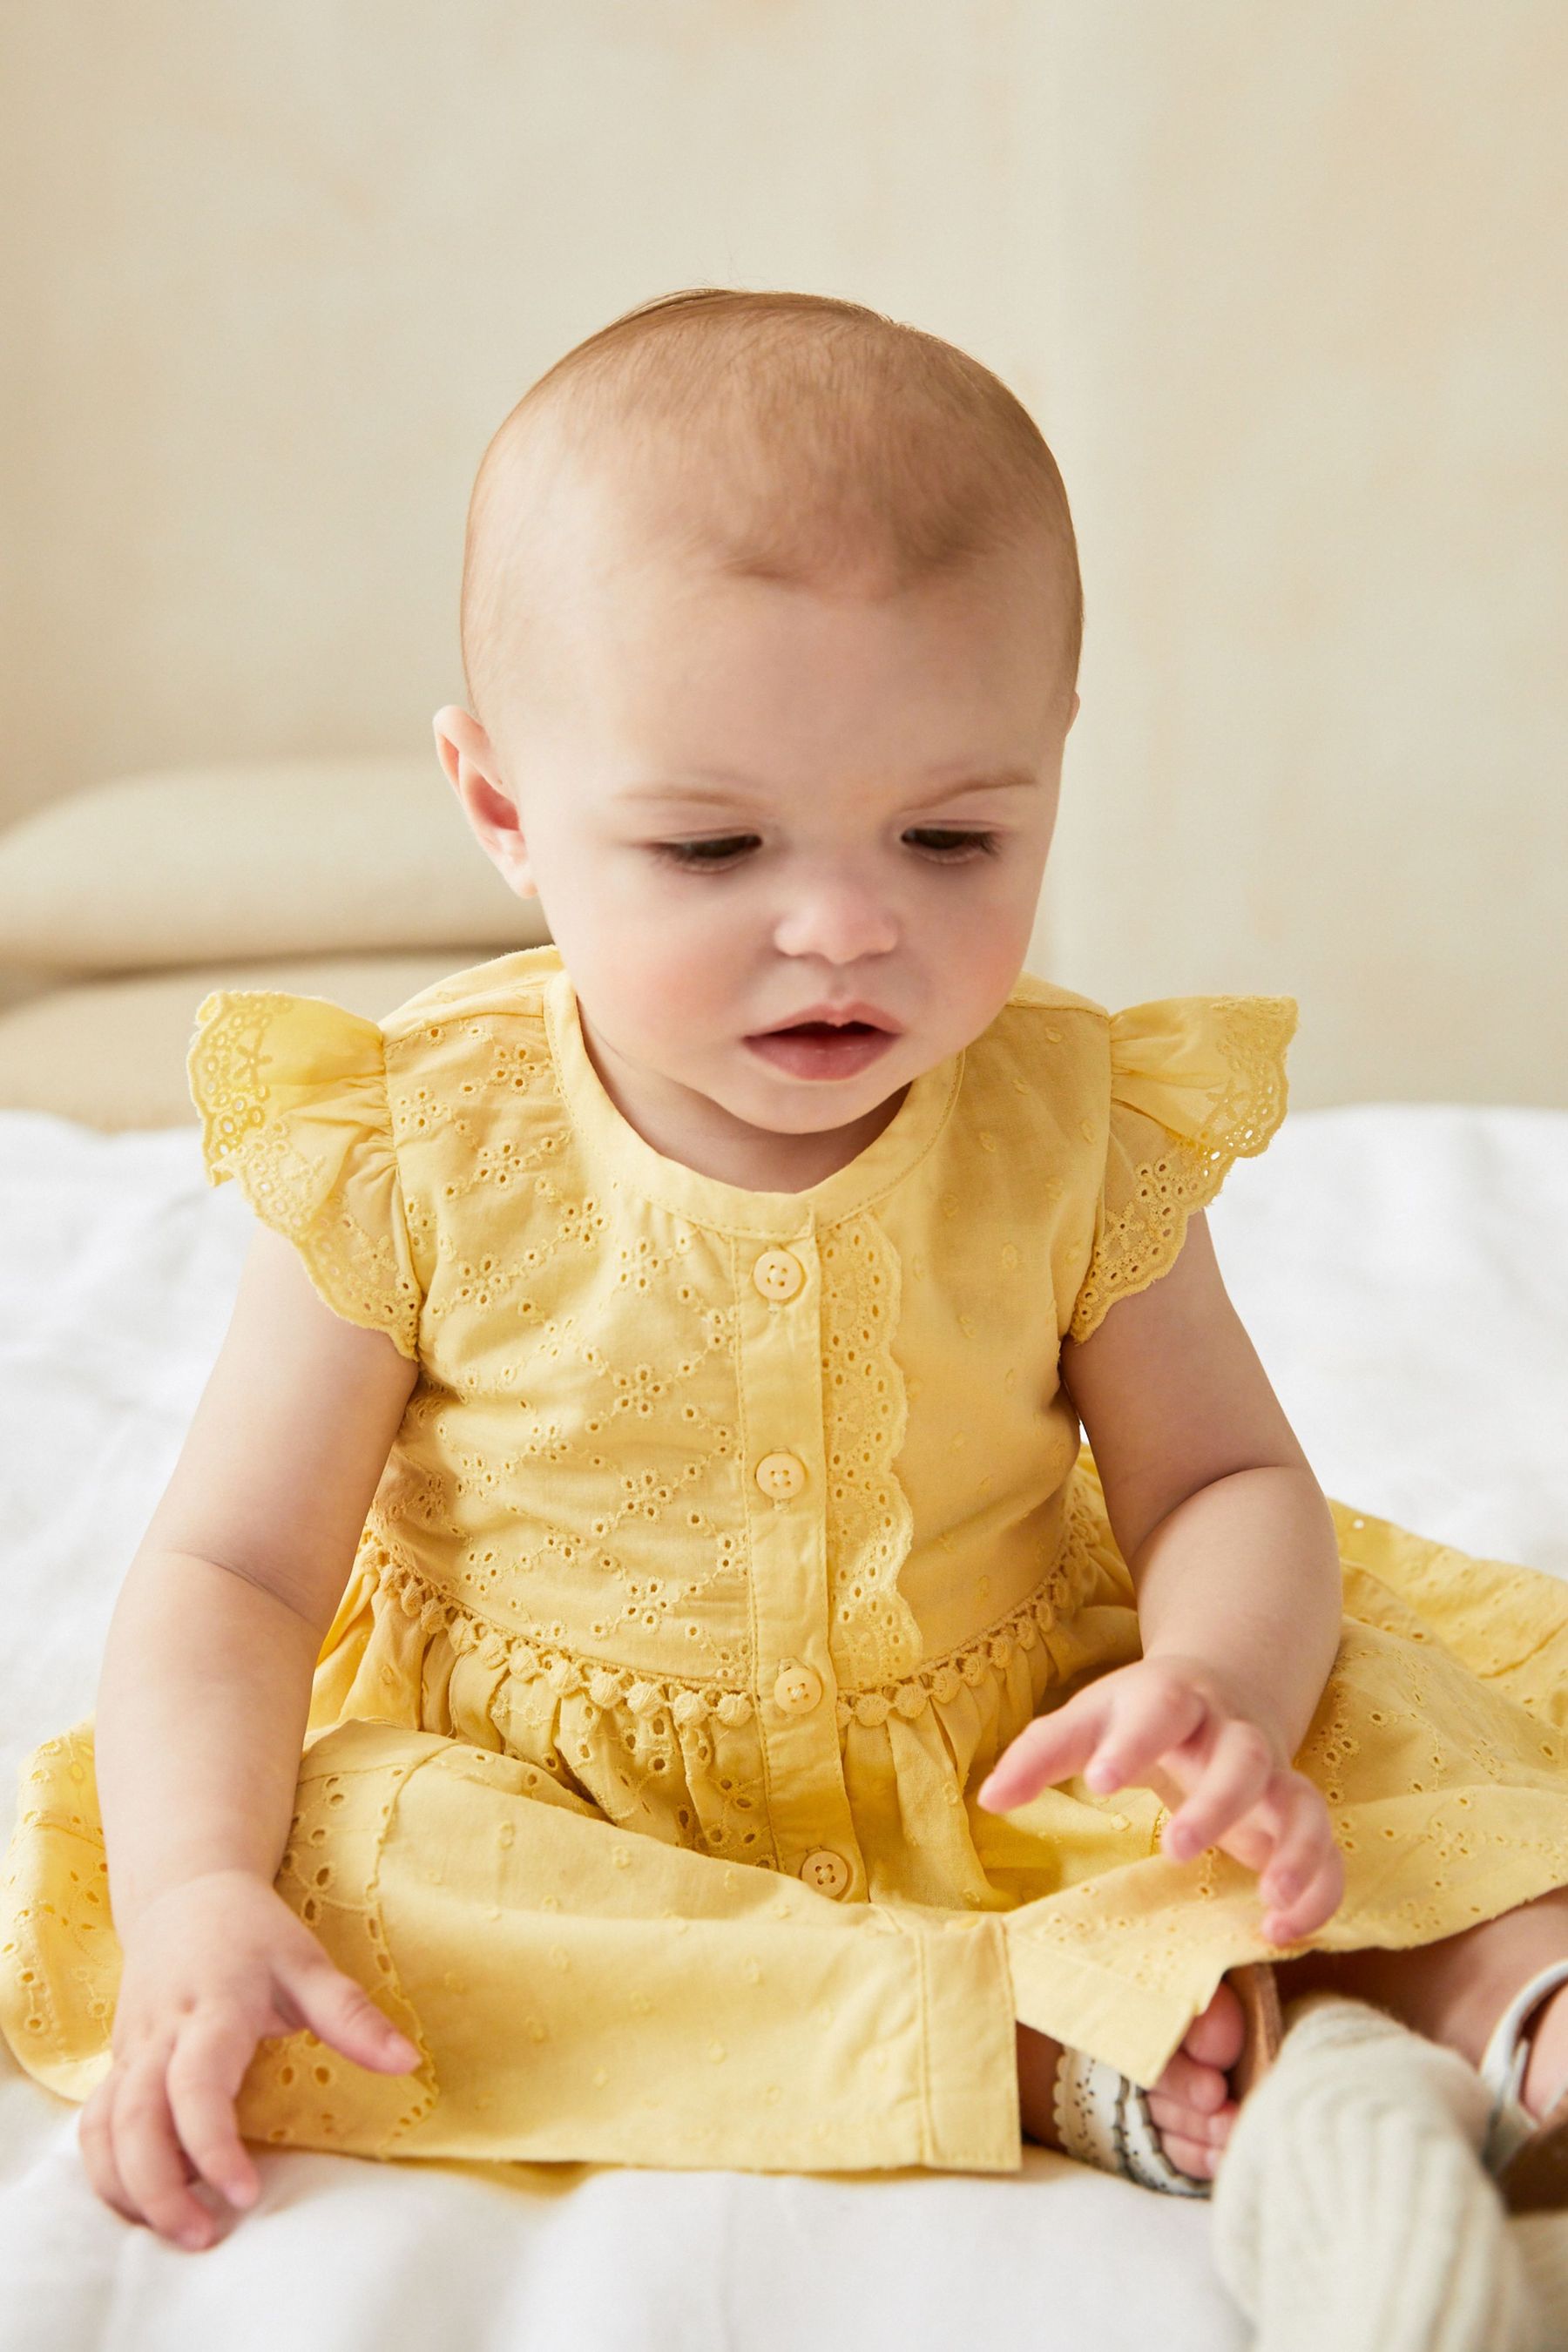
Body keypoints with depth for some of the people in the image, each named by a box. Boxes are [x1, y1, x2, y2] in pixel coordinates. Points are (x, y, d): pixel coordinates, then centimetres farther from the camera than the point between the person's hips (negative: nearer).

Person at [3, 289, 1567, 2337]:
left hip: (1015, 1764, 1)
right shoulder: (413, 1164, -14)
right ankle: (1061, 2043, -33)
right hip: (558, 1804, 0)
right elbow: (232, 1573, -10)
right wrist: (196, 1899, -28)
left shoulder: (1078, 1131, -10)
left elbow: (1226, 1483, -5)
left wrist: (1222, 1689, -30)